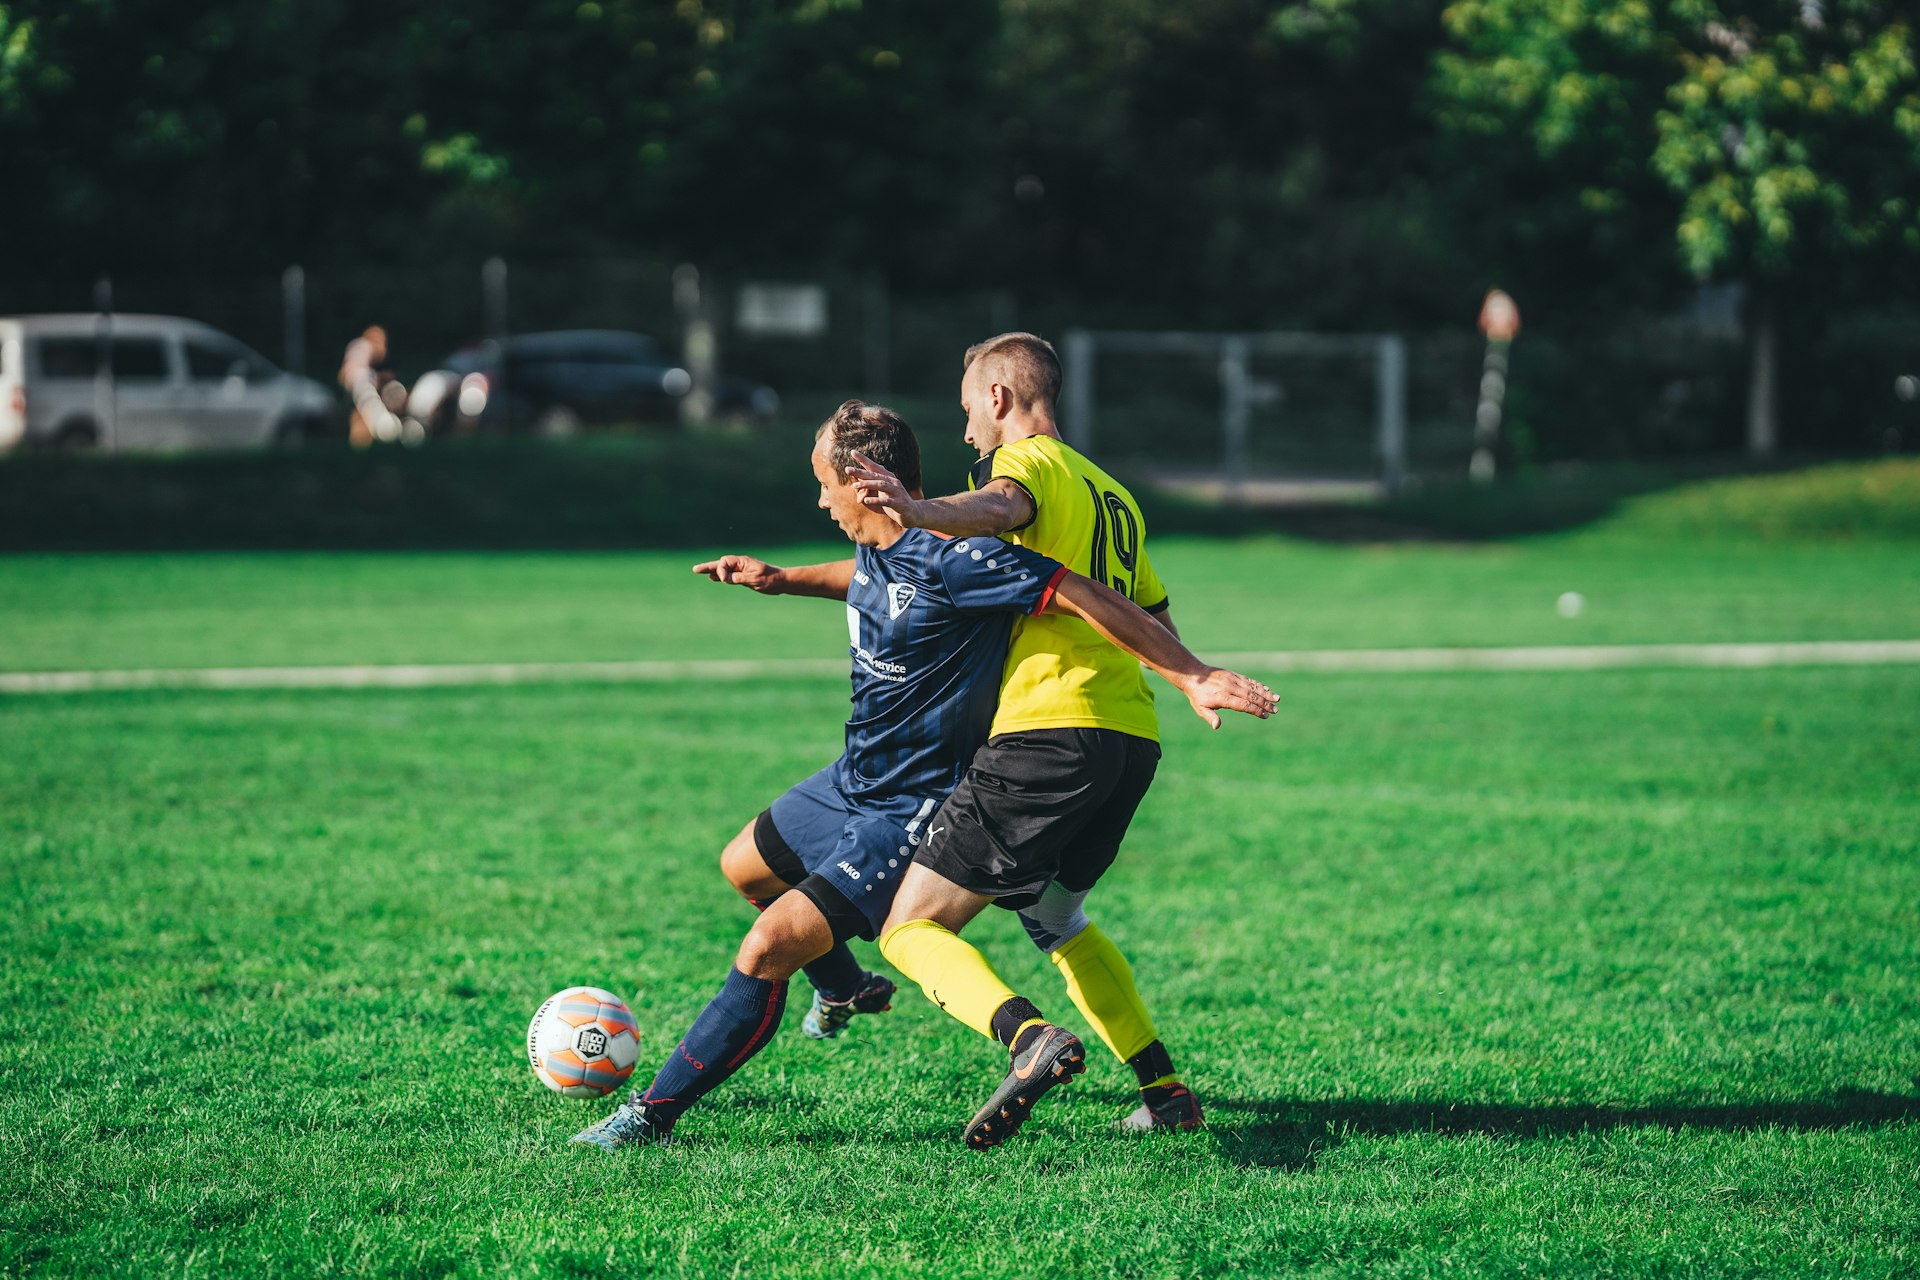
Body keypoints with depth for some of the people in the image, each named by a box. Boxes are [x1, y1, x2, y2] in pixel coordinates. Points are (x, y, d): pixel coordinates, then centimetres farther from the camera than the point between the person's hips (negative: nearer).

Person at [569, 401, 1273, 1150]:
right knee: (744, 865, 30)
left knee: (769, 947, -18)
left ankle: (656, 1110, -8)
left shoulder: (951, 560, -29)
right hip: (854, 779, 10)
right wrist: (782, 580, 21)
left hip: (911, 813, -10)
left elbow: (1088, 599, -28)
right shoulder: (880, 549, -1)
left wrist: (1193, 677, -29)